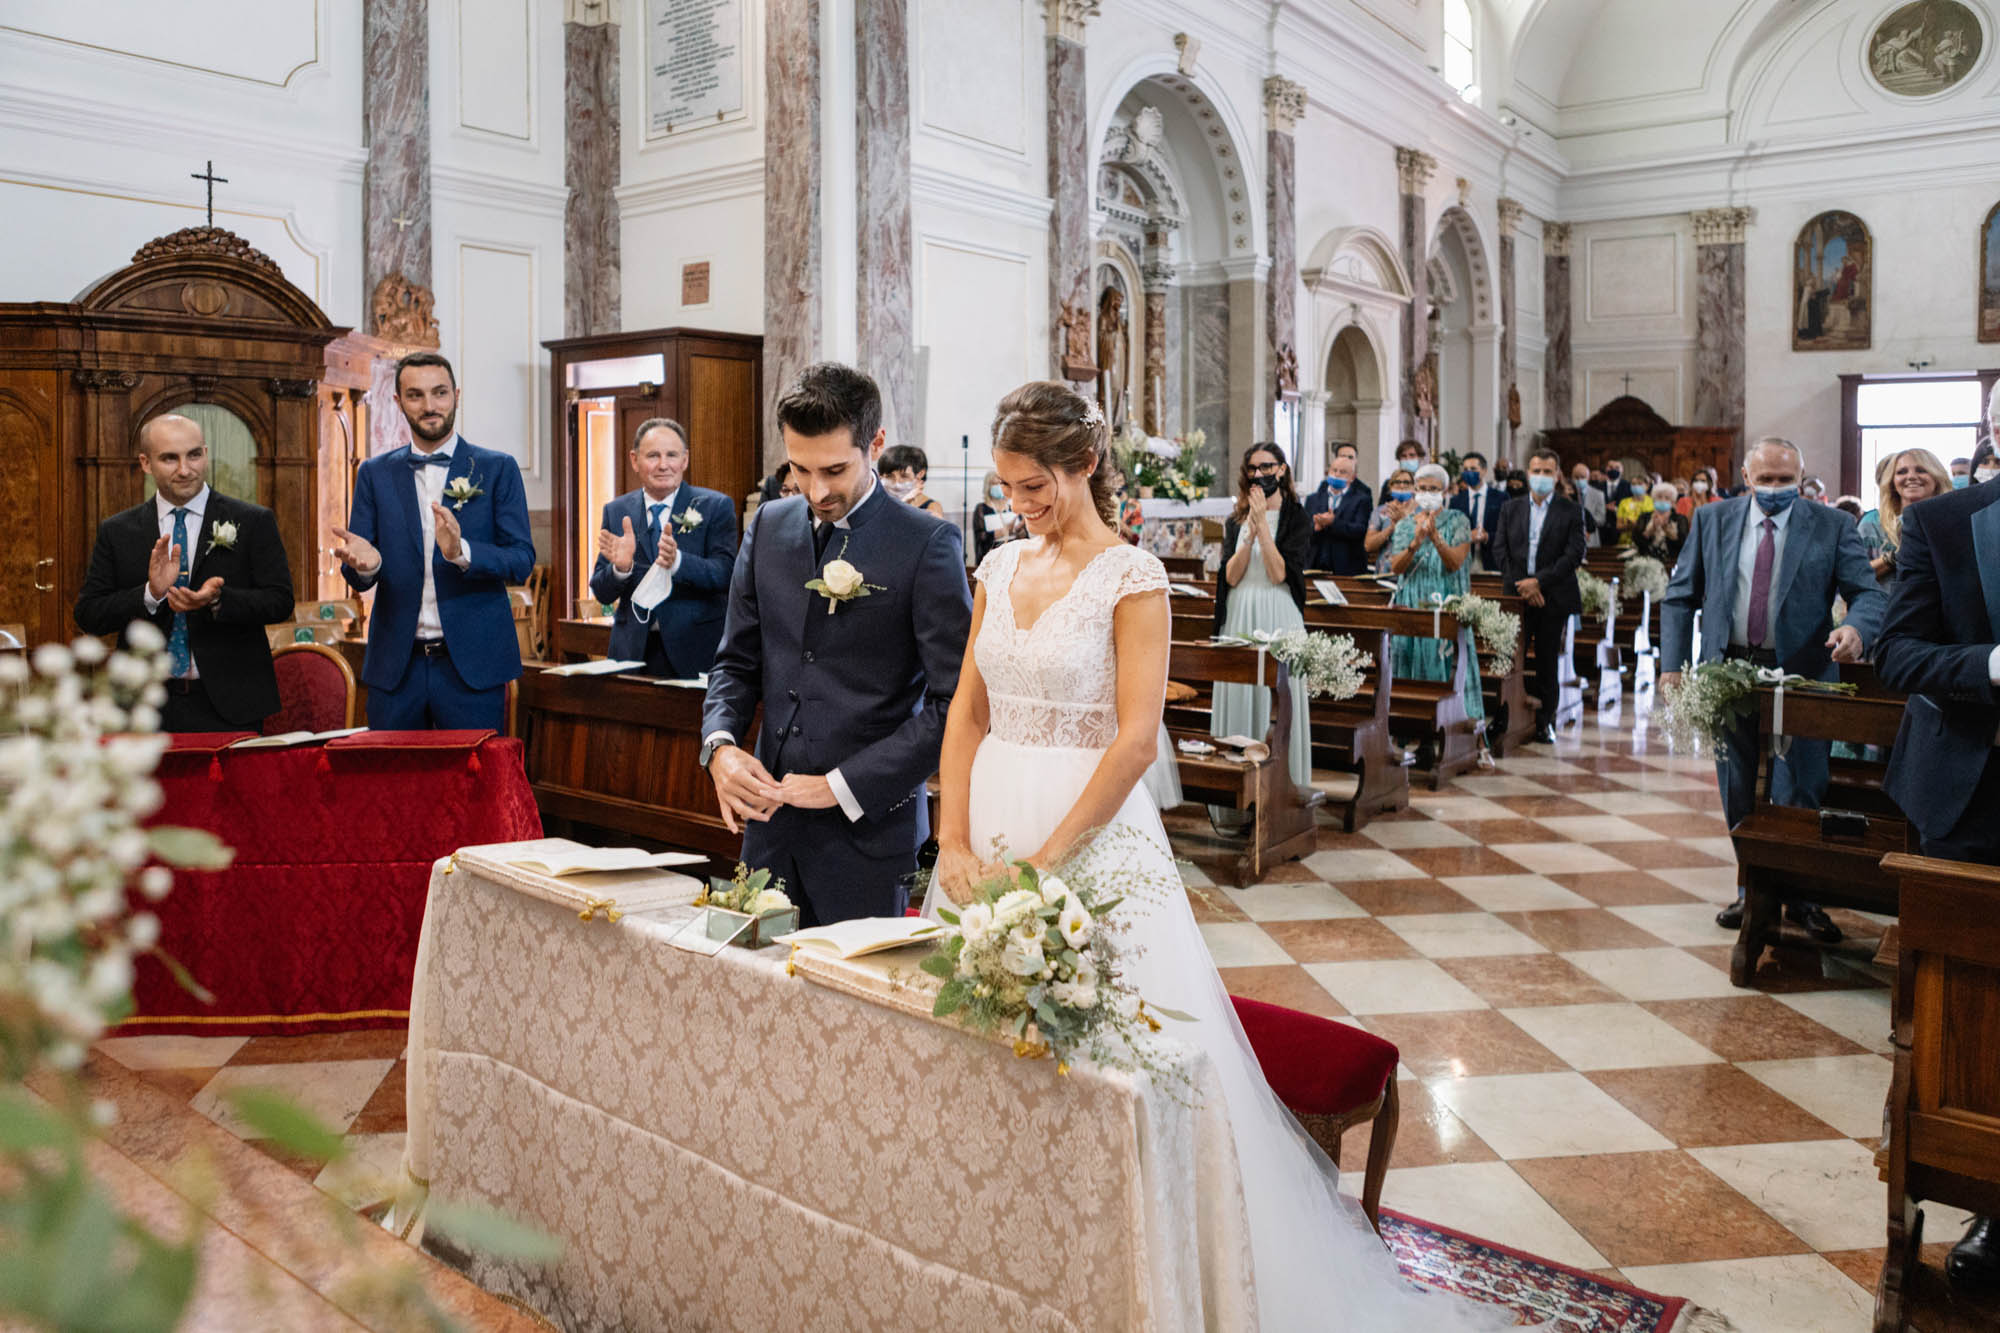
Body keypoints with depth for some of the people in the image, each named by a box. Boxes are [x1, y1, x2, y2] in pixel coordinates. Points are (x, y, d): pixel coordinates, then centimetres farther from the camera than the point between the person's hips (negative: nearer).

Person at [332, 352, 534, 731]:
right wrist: (364, 563, -18)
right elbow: (356, 578, 6)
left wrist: (460, 551, -24)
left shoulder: (498, 469, 2)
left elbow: (522, 561, -5)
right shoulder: (375, 473, 9)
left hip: (471, 661, -2)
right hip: (396, 664, 2)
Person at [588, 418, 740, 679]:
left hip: (695, 651, -2)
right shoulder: (616, 511, 7)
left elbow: (724, 576, -13)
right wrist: (620, 567, -17)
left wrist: (676, 561, -29)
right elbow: (601, 593, 4)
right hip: (633, 650, 2)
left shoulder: (716, 506, -2)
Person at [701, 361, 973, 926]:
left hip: (867, 825, -5)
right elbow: (737, 660, 15)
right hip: (770, 813, 5)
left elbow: (953, 703, -13)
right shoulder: (770, 526, 8)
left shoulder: (928, 544, -10)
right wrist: (720, 746, -5)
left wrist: (843, 786, -15)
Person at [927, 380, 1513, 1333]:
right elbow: (968, 709, 9)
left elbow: (1135, 738, -15)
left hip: (1093, 835, -6)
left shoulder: (1130, 577, -9)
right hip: (989, 826, 6)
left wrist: (1045, 861, -17)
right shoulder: (1000, 567, 9)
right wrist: (953, 843, -2)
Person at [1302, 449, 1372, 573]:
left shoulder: (1362, 500, 5)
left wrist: (1333, 523, -21)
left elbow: (1360, 530, -9)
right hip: (1315, 566, 2)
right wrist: (1315, 527, -15)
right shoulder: (1313, 499, 15)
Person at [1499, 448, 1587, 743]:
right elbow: (1502, 552, 5)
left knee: (1547, 663, 4)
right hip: (1517, 596, 2)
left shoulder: (1571, 511, 3)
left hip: (1553, 598, -1)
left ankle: (1544, 723, 13)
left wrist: (1539, 581, -15)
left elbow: (1574, 554, -6)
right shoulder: (1511, 510, 11)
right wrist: (1521, 585, -8)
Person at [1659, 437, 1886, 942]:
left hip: (1799, 676, -2)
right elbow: (1679, 597, 7)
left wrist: (1857, 629, -28)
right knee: (1738, 796, 11)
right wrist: (1672, 665, -3)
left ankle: (1803, 898, 17)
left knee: (1800, 796, 0)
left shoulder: (1832, 527, 0)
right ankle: (1751, 891, 26)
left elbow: (1867, 593, -5)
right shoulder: (1712, 520, 5)